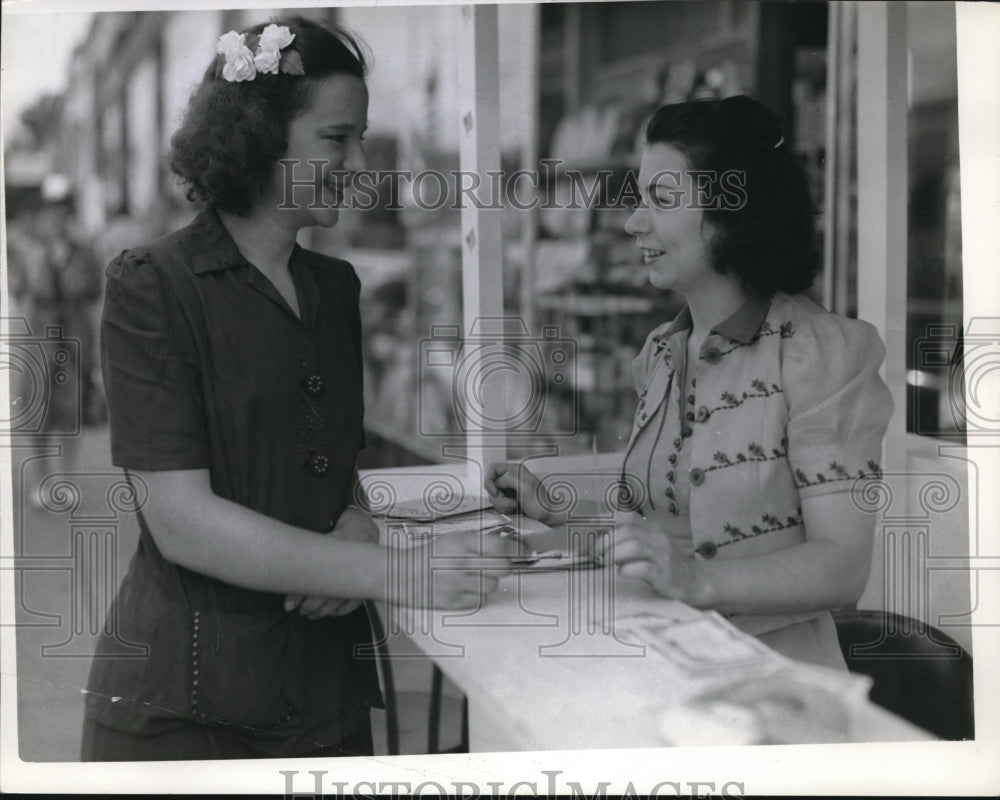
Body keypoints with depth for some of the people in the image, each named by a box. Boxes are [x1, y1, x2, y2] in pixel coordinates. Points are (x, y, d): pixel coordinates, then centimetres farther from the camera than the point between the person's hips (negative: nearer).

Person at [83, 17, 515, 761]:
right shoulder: (151, 287, -10)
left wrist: (357, 526, -9)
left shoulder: (335, 288, 8)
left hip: (325, 689, 6)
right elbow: (182, 523, -18)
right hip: (182, 703, -5)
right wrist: (394, 573, -23)